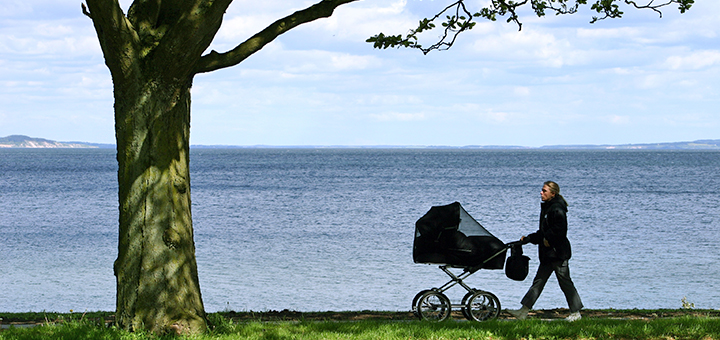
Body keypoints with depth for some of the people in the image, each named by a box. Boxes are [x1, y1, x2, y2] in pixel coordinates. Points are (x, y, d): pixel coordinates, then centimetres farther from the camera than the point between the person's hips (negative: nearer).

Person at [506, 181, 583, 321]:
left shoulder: (557, 209, -13)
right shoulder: (546, 208, 17)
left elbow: (560, 229, -24)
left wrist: (548, 239, -17)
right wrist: (528, 239, 20)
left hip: (558, 252, -10)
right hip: (547, 254, 10)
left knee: (565, 282, -2)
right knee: (538, 281, 6)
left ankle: (576, 313, 8)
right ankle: (523, 311, 4)